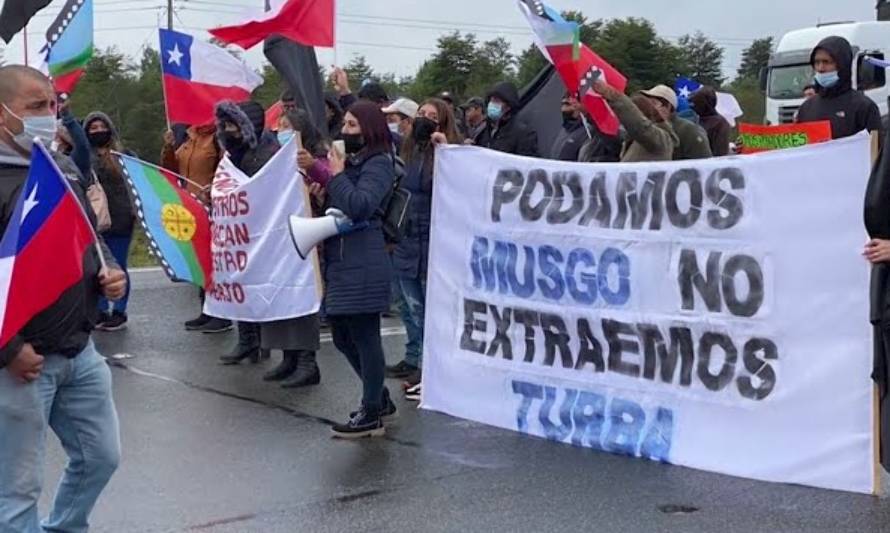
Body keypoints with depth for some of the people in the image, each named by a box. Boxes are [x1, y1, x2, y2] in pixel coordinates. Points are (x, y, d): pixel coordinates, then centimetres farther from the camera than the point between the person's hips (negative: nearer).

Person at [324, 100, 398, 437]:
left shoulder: (378, 164, -8)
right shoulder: (351, 160, 19)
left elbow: (359, 206, -22)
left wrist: (337, 175, -11)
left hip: (363, 265, -10)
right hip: (340, 261, 10)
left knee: (364, 337, -3)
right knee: (343, 337, 16)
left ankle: (372, 415, 6)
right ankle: (379, 398, 31)